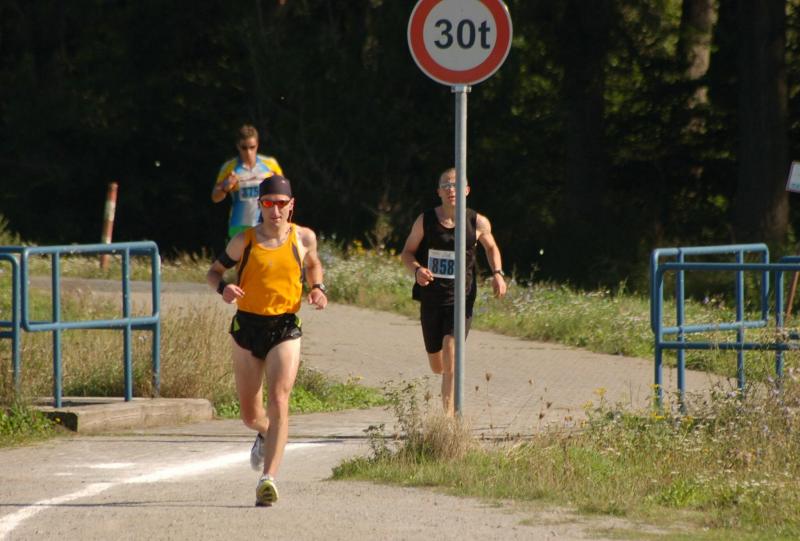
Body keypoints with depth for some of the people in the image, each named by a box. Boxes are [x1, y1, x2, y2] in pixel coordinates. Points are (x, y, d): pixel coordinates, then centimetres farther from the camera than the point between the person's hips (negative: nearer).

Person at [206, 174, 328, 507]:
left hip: (285, 329, -1)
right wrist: (223, 288, -15)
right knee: (250, 414, 11)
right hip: (247, 328, 1)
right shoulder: (244, 241, -2)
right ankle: (265, 434, 49)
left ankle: (268, 479, -21)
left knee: (278, 401, -19)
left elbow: (313, 264, 22)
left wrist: (317, 288, 1)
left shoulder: (303, 238, 1)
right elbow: (214, 271, 8)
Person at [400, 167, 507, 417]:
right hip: (431, 299, 2)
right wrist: (417, 269, -16)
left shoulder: (478, 223, -2)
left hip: (461, 298, -2)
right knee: (437, 366, 12)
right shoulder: (425, 221, -2)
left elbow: (491, 247, 18)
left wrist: (498, 273, 0)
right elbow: (407, 253, 7)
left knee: (451, 352, -21)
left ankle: (449, 413, -23)